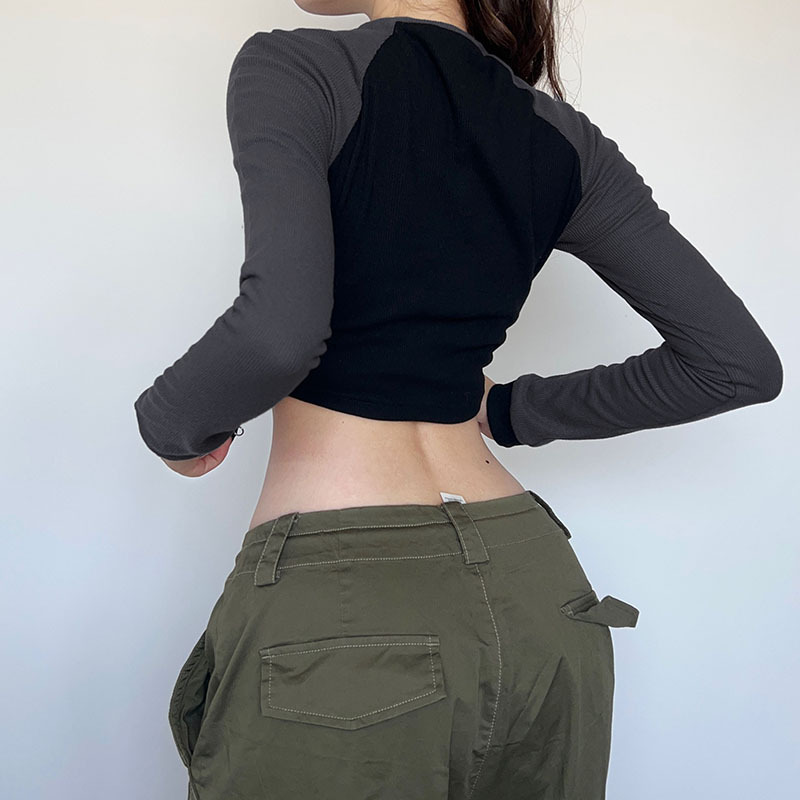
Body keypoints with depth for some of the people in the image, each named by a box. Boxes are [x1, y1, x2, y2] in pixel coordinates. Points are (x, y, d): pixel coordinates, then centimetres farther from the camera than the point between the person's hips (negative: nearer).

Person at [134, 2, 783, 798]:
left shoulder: (295, 68, -8)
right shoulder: (561, 135, 8)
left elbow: (279, 329, -26)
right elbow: (741, 362, 9)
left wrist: (170, 422, -4)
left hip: (338, 614, -5)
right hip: (532, 592, 6)